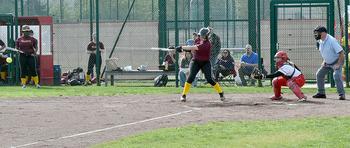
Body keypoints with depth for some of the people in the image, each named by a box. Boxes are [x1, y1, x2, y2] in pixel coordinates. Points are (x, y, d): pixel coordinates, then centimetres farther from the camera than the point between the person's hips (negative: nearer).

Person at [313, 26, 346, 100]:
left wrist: (338, 64, -29)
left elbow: (341, 52, -29)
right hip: (327, 63, 9)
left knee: (336, 76, -27)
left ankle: (342, 94, -20)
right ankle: (321, 93, 19)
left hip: (336, 61, -9)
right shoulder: (321, 41, -3)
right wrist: (324, 61, 7)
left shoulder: (332, 40, -28)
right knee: (319, 74, 8)